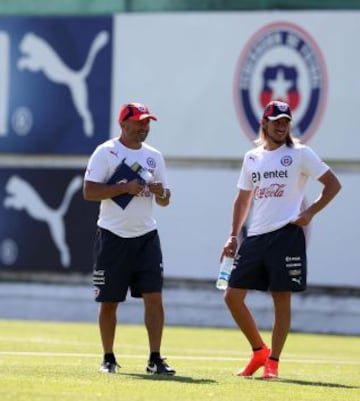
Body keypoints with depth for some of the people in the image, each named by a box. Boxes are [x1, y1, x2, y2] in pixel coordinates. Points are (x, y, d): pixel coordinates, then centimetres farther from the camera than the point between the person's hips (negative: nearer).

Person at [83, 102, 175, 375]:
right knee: (109, 301, 4)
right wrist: (124, 187, -20)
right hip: (113, 237, -3)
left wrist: (161, 192, -9)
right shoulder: (106, 152, -4)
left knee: (154, 297, -7)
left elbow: (165, 201, 15)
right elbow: (89, 191, -12)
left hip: (146, 237, 3)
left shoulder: (154, 156, 11)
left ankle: (155, 358, -6)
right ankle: (109, 358, 16)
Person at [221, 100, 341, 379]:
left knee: (282, 299, -3)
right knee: (233, 296, 1)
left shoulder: (300, 154, -1)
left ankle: (272, 362, 5)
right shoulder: (251, 158, 14)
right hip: (255, 237, 5)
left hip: (287, 234, -5)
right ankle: (259, 351, 16)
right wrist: (234, 236, 13)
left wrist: (310, 212, -12)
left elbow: (333, 184, -1)